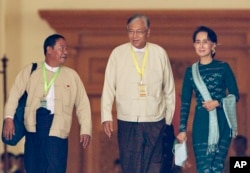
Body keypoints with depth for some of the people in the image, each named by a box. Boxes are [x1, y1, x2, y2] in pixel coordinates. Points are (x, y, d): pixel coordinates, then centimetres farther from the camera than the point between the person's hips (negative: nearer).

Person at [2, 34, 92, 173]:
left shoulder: (72, 75, 13)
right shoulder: (31, 71, 11)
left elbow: (83, 104, 12)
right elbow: (15, 93, 5)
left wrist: (86, 130, 2)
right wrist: (9, 118, -8)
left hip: (57, 127, 0)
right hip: (34, 124, 0)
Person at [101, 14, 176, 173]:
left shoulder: (160, 54, 1)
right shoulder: (118, 54, -1)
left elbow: (169, 89, 7)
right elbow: (109, 88, 0)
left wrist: (169, 118, 8)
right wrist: (106, 117, -9)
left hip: (155, 124, 0)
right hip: (127, 124, 0)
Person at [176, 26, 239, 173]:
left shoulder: (223, 67, 1)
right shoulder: (191, 71, 8)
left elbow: (235, 95, 2)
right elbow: (185, 103, 9)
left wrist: (217, 103, -14)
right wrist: (182, 129, 4)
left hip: (221, 122, -2)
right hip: (201, 123, 2)